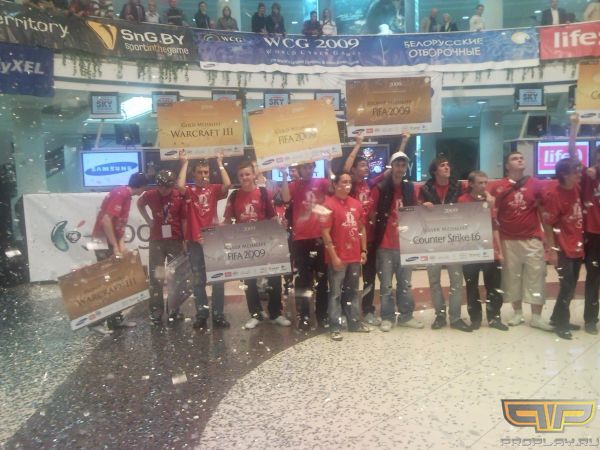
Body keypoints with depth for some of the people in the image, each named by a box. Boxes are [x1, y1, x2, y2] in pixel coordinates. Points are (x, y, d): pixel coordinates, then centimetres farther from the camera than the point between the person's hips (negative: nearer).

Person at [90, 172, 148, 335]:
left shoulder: (126, 195, 11)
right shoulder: (120, 194, -18)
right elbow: (106, 220, -25)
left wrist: (121, 243, 0)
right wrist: (115, 246, -21)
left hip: (112, 241, 10)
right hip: (104, 242, -10)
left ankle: (115, 318, 19)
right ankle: (97, 321, 2)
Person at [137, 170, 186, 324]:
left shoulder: (179, 196, -10)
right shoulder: (150, 195, -5)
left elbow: (184, 220, -7)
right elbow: (140, 204, 17)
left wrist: (185, 240, -8)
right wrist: (148, 220, 6)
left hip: (175, 240, -1)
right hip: (156, 241, 1)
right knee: (155, 276, 5)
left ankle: (174, 309, 22)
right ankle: (156, 310, 15)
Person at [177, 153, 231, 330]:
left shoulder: (214, 189, 5)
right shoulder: (189, 190, 2)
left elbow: (227, 184, -14)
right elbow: (180, 185, -20)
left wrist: (220, 163, -8)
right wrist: (184, 163, -11)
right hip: (194, 242, -1)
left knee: (218, 279, 4)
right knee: (199, 280, 8)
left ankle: (218, 315, 13)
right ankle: (201, 315, 16)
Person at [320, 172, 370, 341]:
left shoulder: (356, 204, 8)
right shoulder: (329, 205, -10)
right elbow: (325, 233, -13)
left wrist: (363, 250, 10)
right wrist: (334, 256, -15)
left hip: (355, 256, 6)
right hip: (338, 258, -6)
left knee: (353, 291, 15)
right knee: (336, 293, 2)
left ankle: (354, 322, 26)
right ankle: (335, 327, 9)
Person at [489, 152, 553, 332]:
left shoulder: (536, 184, 3)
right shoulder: (498, 187, -1)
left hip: (532, 239, 1)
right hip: (508, 241, 0)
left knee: (536, 276, 1)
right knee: (512, 277, 7)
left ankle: (536, 317, 11)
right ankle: (518, 313, 22)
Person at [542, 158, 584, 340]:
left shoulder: (577, 189, 2)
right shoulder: (553, 195, -17)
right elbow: (547, 225, -15)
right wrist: (552, 250, -16)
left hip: (577, 248, 7)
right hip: (563, 249, -7)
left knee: (571, 287, 15)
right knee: (567, 287, 0)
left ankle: (557, 318, 30)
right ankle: (561, 324, 16)